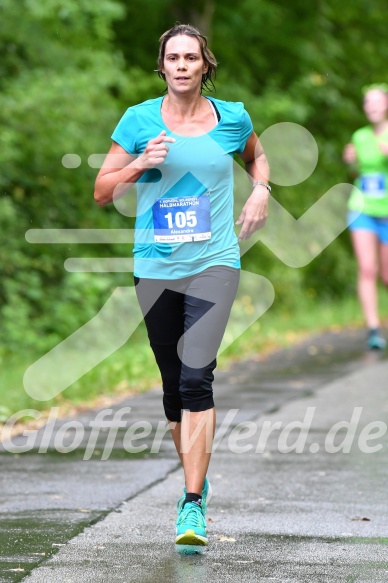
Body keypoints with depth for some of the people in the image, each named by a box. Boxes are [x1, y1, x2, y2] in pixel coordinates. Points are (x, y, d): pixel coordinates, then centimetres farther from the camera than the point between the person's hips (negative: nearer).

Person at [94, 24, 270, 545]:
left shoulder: (232, 118, 4)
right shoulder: (139, 121, 2)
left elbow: (256, 155, 27)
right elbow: (102, 192, 5)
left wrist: (260, 191, 7)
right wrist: (141, 164, -12)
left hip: (214, 264, -2)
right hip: (155, 268, 2)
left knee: (196, 376, -18)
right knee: (174, 385, 9)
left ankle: (193, 505, -18)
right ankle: (197, 476, 33)